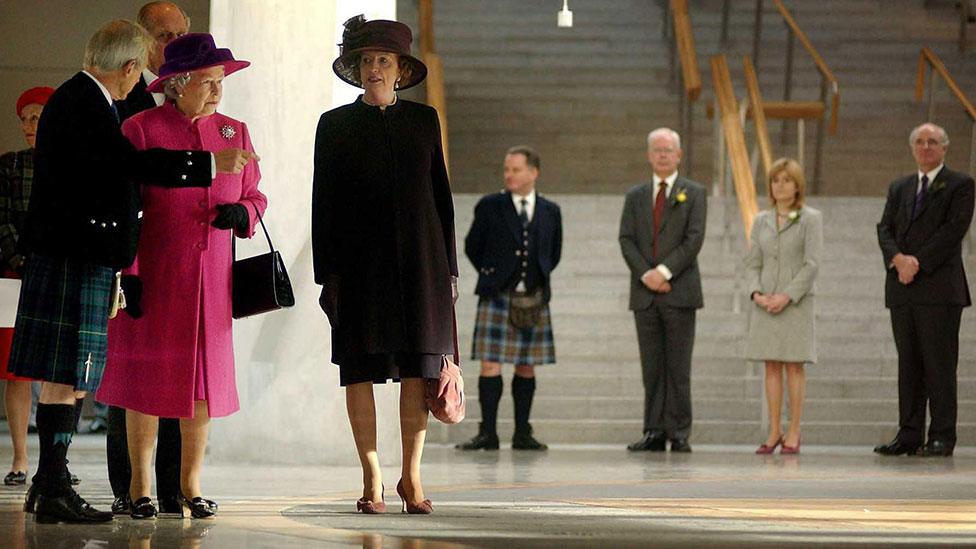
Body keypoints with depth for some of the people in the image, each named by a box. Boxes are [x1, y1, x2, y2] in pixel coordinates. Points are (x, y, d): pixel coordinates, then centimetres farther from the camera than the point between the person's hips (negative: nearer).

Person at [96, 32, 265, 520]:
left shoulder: (234, 132, 10)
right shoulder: (141, 129, -4)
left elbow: (255, 196, 17)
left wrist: (242, 213, -7)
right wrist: (127, 272, -13)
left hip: (211, 277, 4)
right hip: (153, 276, -4)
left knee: (203, 379, 6)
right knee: (147, 377, 0)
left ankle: (191, 484, 16)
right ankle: (140, 485, 8)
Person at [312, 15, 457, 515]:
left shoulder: (423, 120, 10)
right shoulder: (335, 125, 6)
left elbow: (440, 194, 11)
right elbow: (323, 202, 4)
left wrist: (448, 267, 6)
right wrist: (326, 273, -3)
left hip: (418, 255, 1)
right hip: (359, 261, -1)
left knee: (419, 369, -2)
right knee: (361, 367, -3)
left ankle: (411, 475, 5)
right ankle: (372, 479, 3)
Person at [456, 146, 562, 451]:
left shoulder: (550, 212, 8)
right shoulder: (489, 207, 2)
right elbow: (472, 246, 10)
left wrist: (539, 277, 11)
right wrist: (490, 276, 7)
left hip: (534, 300, 2)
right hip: (497, 297, -2)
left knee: (526, 367, 6)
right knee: (490, 365, -8)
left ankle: (522, 434, 12)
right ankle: (487, 433, -6)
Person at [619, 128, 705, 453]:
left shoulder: (693, 193, 6)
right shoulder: (636, 196, 15)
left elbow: (694, 239, -5)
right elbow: (626, 240, 6)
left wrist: (664, 271, -13)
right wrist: (645, 274, -10)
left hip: (679, 292, -3)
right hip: (645, 294, 3)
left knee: (679, 367, -4)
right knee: (651, 367, 3)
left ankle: (679, 433, -2)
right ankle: (654, 432, 4)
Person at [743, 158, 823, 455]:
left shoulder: (810, 219, -2)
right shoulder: (761, 221, 12)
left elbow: (812, 263, -9)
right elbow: (752, 262, 10)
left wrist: (787, 296, -16)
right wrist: (756, 293, -8)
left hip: (796, 302, -4)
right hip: (766, 303, 4)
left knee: (794, 365, -3)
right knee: (772, 366, 3)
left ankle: (793, 433, 1)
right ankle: (774, 433, 7)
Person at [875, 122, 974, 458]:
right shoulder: (899, 188, 21)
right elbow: (885, 229, 10)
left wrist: (918, 263, -13)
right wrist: (898, 258, -10)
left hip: (939, 288, -5)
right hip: (902, 289, 5)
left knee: (940, 364, -7)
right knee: (908, 364, 4)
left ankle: (942, 437, -6)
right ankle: (909, 436, 5)